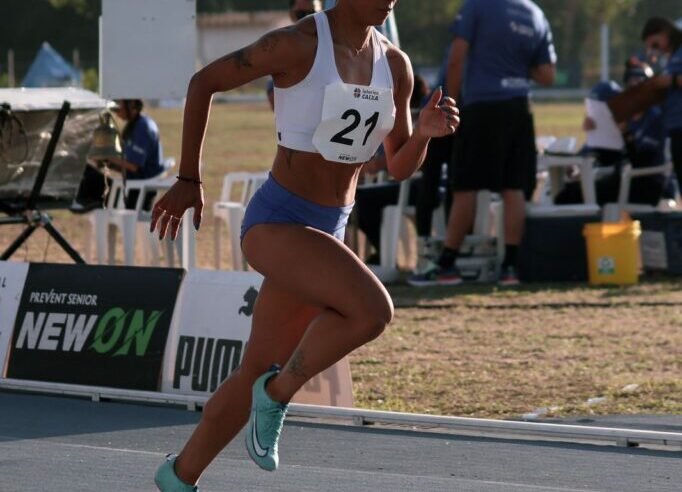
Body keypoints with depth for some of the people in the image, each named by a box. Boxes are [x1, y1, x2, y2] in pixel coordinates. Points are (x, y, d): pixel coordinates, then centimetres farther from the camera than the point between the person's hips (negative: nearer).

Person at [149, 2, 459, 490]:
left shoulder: (395, 66, 5)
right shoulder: (299, 45, -14)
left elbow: (400, 166, 14)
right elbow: (204, 82, -3)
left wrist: (424, 133, -9)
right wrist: (188, 180, -2)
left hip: (328, 231, 7)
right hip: (275, 223, -7)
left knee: (257, 374, 13)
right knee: (372, 310, -29)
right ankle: (278, 393, -6)